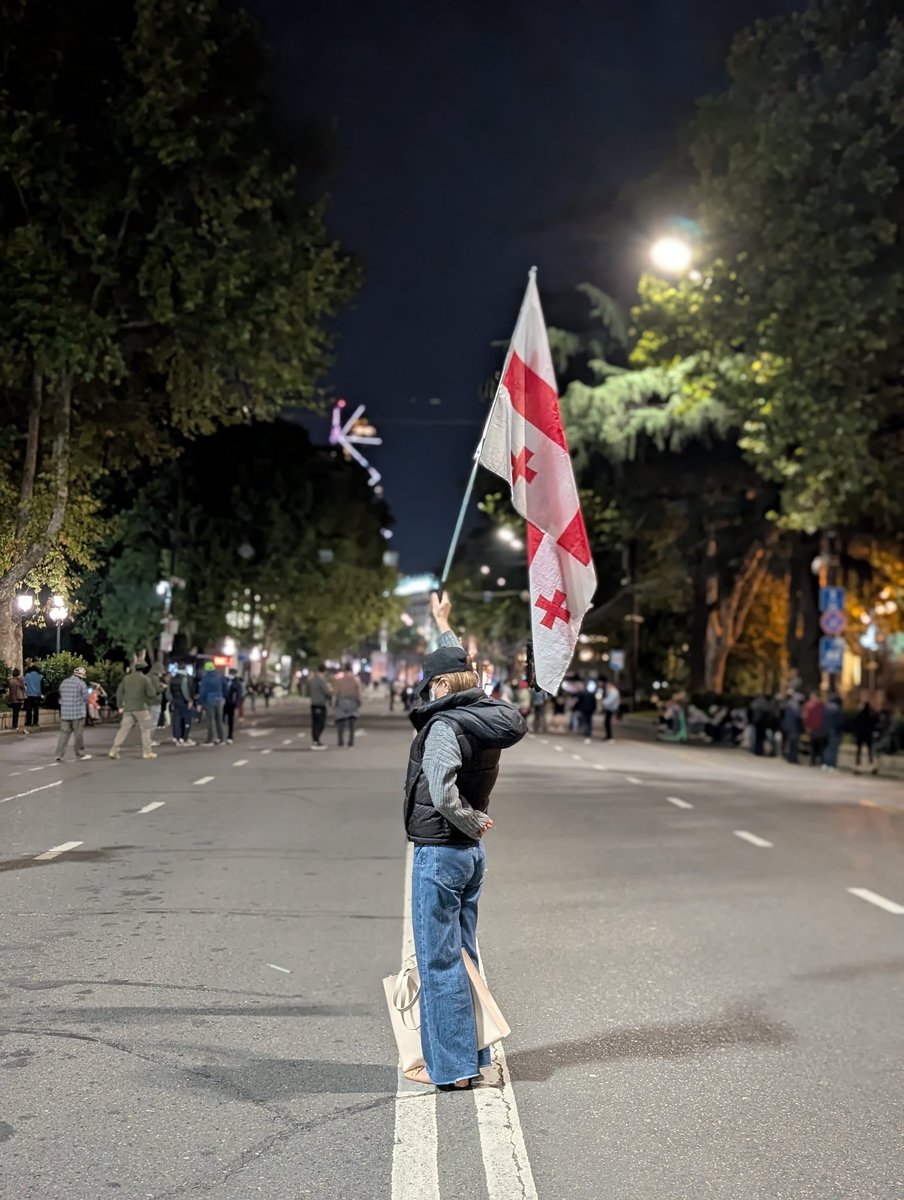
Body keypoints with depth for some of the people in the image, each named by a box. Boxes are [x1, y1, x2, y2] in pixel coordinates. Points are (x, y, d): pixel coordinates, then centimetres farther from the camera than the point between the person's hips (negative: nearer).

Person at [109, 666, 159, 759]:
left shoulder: (126, 678, 9)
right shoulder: (145, 678, -4)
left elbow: (119, 692, 7)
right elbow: (151, 693, -8)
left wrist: (120, 706, 12)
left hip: (128, 708, 4)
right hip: (141, 707, -4)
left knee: (123, 729, 6)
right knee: (145, 729, 6)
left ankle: (114, 750, 0)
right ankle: (147, 751, 5)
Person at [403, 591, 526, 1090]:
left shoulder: (445, 725, -19)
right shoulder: (485, 714, 5)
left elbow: (442, 791, -32)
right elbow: (460, 667, 24)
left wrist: (472, 822, -16)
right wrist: (443, 626, 37)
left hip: (439, 852, -9)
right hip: (471, 853, 9)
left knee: (438, 960, 0)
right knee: (462, 954, 17)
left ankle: (449, 1066, 7)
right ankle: (471, 1055, 26)